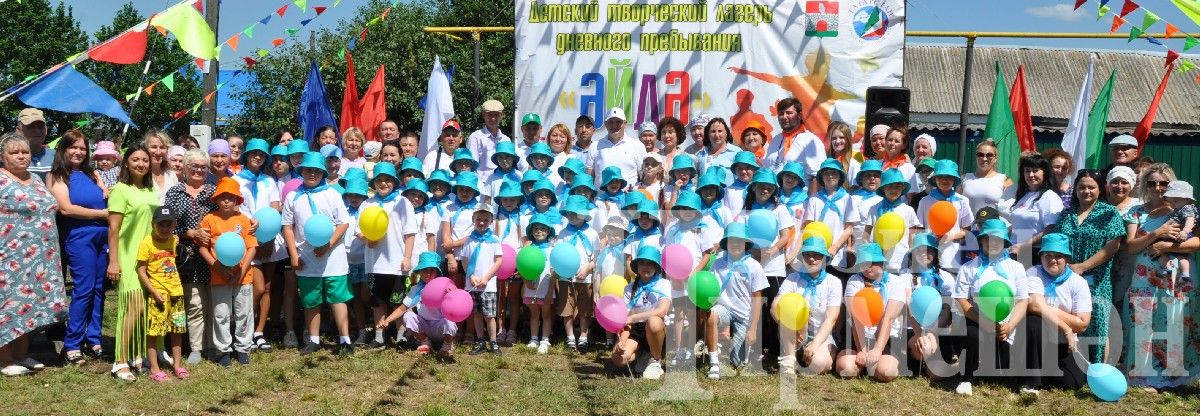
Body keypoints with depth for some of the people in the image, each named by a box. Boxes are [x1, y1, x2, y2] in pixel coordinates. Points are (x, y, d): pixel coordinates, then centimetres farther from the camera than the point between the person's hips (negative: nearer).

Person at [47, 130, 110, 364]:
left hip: (103, 235, 6)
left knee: (98, 289, 6)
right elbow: (66, 208, -9)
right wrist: (102, 213, -7)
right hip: (79, 237, -5)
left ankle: (93, 340, 14)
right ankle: (71, 345, 1)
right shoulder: (57, 176, 2)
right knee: (84, 289, -7)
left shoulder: (91, 174, 18)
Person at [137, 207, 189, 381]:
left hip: (176, 292, 6)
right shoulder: (147, 243, -12)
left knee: (177, 330, 11)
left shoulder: (174, 240, 6)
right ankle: (154, 369, 7)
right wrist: (154, 292, -16)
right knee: (153, 331, -2)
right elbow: (141, 271, -11)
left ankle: (178, 365, 23)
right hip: (157, 293, -6)